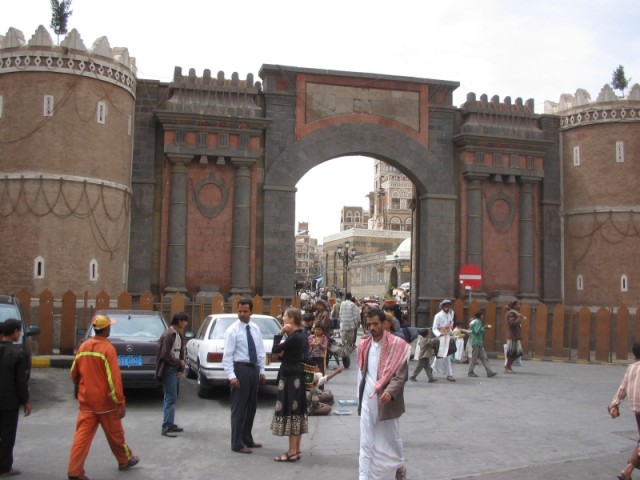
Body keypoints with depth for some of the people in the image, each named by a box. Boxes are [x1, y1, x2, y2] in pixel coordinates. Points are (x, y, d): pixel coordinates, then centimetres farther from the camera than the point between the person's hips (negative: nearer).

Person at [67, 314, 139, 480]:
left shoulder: (83, 346, 4)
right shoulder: (107, 348, -15)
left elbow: (74, 373, 14)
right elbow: (114, 378, -20)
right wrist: (120, 403, -17)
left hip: (86, 401, 5)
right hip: (105, 401, -5)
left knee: (82, 435, 4)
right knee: (115, 434, 13)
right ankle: (125, 460, 32)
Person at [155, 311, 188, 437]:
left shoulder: (179, 334, 10)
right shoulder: (168, 335, -18)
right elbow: (165, 355, -21)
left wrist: (180, 369, 6)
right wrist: (179, 362, -10)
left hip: (174, 369, 9)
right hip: (168, 370, -9)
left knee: (171, 397, 13)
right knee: (171, 398, -8)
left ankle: (170, 424, 21)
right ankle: (166, 427, -3)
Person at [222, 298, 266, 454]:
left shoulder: (256, 329, 9)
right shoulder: (232, 330, -10)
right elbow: (227, 355, -14)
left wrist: (262, 370, 10)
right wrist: (231, 375, -21)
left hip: (254, 368, 7)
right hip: (240, 368, -7)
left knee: (252, 406, 15)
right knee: (239, 407, -2)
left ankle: (247, 439, 28)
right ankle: (237, 444, 7)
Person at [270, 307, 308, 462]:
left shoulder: (294, 337, -19)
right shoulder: (299, 335, 10)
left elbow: (275, 349, -18)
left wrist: (281, 333, -12)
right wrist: (286, 333, 1)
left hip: (290, 378, -10)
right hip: (296, 376, 10)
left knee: (290, 412, -4)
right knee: (296, 412, 13)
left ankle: (292, 452, 1)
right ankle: (296, 449, 20)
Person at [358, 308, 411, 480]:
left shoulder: (397, 344, -9)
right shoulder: (364, 345, 7)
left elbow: (401, 374, -13)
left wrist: (390, 391, -28)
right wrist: (360, 396, 15)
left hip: (386, 400, -3)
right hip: (367, 400, 4)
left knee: (391, 437, 15)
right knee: (366, 443, 3)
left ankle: (399, 465, 41)